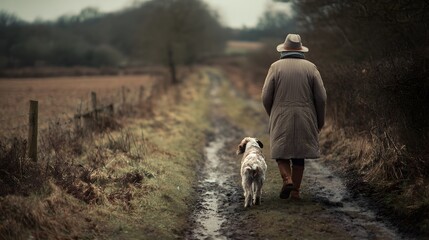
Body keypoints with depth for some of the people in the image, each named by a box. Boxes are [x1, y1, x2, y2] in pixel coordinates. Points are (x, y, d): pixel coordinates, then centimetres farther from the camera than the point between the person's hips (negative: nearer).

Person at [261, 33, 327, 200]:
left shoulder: (276, 67, -2)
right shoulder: (310, 67, 1)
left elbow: (266, 97, -3)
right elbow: (321, 97, -2)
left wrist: (272, 115, 15)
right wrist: (320, 120, 10)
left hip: (281, 118, -1)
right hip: (304, 119, 1)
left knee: (281, 152, 10)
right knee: (299, 155, 11)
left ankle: (287, 179, -13)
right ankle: (295, 191, 10)